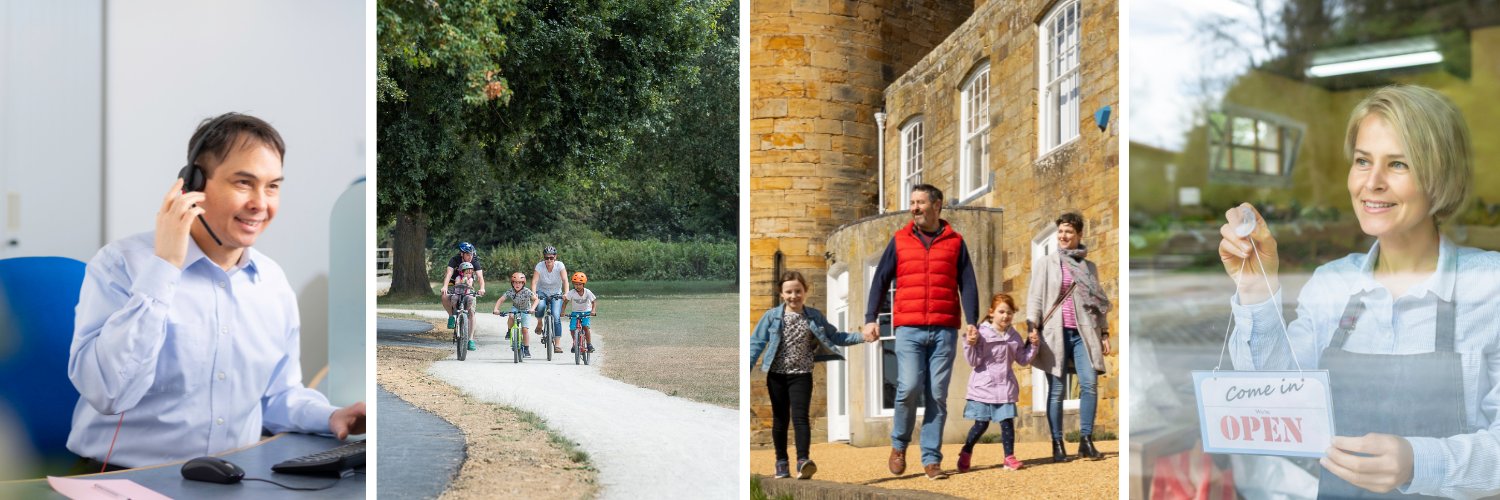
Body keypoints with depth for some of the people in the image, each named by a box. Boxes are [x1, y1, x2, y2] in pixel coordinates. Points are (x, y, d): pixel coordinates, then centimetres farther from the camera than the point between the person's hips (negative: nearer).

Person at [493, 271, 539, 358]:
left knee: (525, 329, -11)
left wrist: (532, 309, -43)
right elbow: (500, 300, -17)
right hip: (515, 308, 2)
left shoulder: (526, 291, -25)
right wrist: (496, 309, -32)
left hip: (526, 311, -2)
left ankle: (526, 349, 0)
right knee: (511, 316, -34)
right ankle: (509, 332, -7)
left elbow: (536, 299, -27)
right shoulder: (510, 292, -18)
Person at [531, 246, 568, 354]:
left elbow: (565, 280, -28)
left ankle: (558, 344, -14)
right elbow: (534, 281, -27)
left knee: (556, 316, -18)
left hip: (556, 293, 0)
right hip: (542, 292, 0)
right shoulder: (539, 266, -18)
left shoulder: (560, 265, -18)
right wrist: (533, 294, -44)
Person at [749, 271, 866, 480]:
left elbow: (835, 337, 6)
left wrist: (861, 337, -5)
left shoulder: (815, 317, 3)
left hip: (801, 375, 0)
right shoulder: (772, 316, -1)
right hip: (776, 374, 1)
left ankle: (802, 461, -20)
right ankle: (781, 462, 18)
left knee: (800, 416, -12)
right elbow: (757, 343, -1)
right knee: (780, 418, 9)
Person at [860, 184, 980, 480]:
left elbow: (967, 284, 7)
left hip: (944, 330, 1)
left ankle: (931, 459, 7)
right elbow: (880, 281, 10)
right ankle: (899, 444, 9)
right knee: (909, 387, -14)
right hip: (908, 329, 0)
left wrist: (971, 321, -5)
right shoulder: (899, 240, 11)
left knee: (937, 395, 0)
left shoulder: (955, 242, 10)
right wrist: (870, 319, 0)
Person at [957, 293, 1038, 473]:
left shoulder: (1014, 336, 7)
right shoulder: (982, 333, -8)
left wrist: (1033, 345, 3)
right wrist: (970, 344, -25)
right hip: (983, 388, -4)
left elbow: (1023, 360, 14)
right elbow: (974, 361, -10)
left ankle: (1009, 456, 11)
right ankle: (966, 453, 20)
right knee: (981, 424, 1)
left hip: (1005, 388, 4)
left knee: (1007, 421, 2)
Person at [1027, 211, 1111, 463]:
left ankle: (1086, 440, -3)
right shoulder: (1045, 263, 8)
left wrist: (1104, 333, 13)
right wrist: (1031, 327, -9)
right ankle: (1057, 444, 4)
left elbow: (1098, 301, 20)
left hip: (1084, 333, 2)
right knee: (1057, 389, -2)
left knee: (1090, 383, -12)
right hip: (1055, 333, -2)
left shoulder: (1089, 266, 17)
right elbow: (1035, 297, 2)